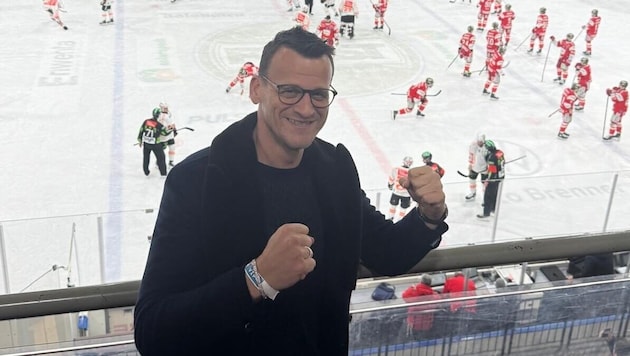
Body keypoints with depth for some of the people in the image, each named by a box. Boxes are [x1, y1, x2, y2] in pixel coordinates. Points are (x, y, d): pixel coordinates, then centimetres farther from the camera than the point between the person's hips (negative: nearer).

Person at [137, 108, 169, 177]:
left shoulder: (146, 121, -5)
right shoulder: (159, 125, -18)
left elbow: (141, 131, 2)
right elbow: (165, 133, -6)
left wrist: (140, 140, 14)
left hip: (145, 143, 4)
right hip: (155, 144, -4)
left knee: (146, 157, 21)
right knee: (160, 157, 10)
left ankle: (146, 171, 30)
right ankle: (163, 173, 12)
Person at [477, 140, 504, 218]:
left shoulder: (491, 157, -27)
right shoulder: (500, 152, -2)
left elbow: (492, 170, -24)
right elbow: (503, 162, 13)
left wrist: (487, 180, -15)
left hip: (494, 178, -9)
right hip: (501, 176, 9)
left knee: (488, 195, 0)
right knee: (495, 193, 24)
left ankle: (486, 212, 5)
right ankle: (494, 208, 39)